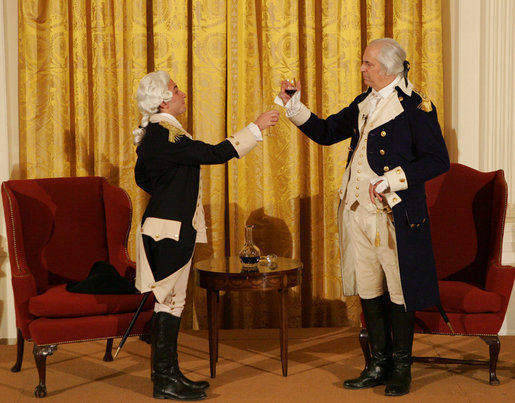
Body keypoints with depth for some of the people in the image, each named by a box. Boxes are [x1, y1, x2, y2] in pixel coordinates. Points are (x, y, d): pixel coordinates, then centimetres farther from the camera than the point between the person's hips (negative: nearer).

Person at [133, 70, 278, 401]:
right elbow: (214, 154, -24)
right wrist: (256, 127, -18)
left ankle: (168, 373, 20)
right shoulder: (164, 134, -19)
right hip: (169, 229, -10)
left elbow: (142, 176, 24)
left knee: (173, 300, 13)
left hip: (174, 227, 10)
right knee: (169, 300, -4)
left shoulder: (156, 132, 13)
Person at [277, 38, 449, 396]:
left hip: (394, 215, -7)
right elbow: (326, 132, 20)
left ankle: (402, 368, 15)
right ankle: (379, 364, 24)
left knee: (399, 290, 2)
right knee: (368, 290, 12)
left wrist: (393, 179, -17)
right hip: (358, 211, 7)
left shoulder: (415, 107, -9)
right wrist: (296, 108, 8)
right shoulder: (363, 104, 13)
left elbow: (438, 160, -12)